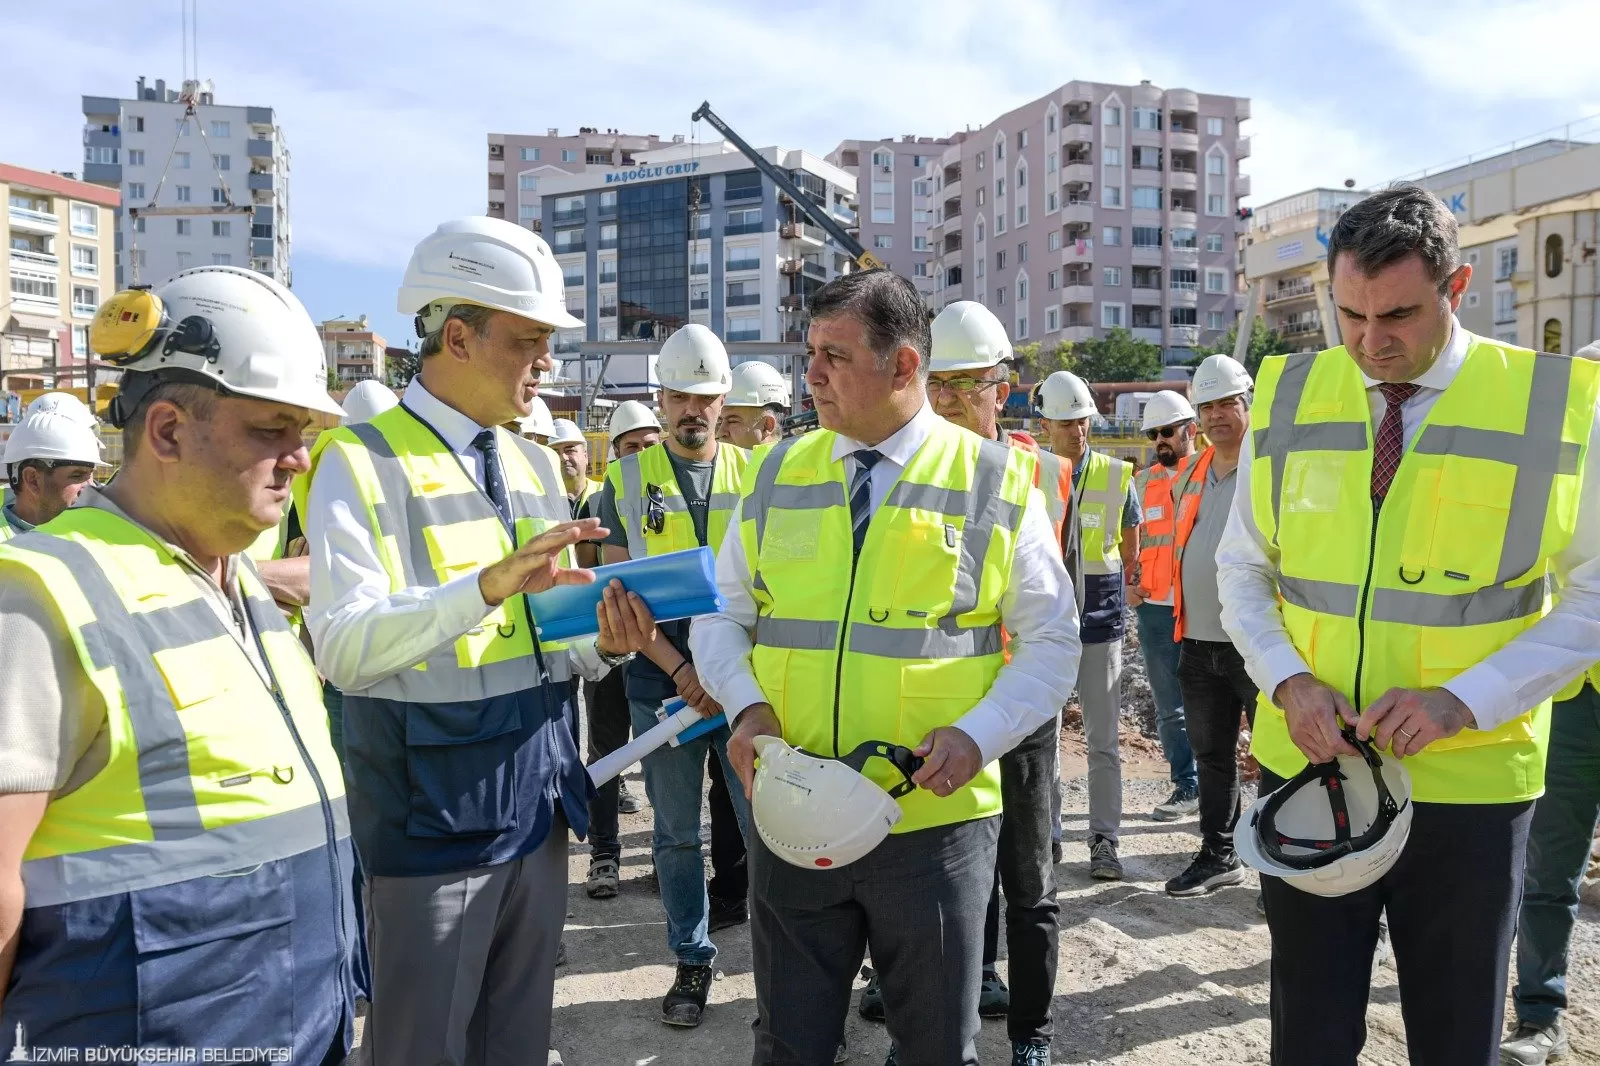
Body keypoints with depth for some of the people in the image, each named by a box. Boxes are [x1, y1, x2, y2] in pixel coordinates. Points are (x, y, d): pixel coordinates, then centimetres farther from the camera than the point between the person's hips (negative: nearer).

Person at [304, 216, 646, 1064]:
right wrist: (489, 585, -33)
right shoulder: (361, 462, -11)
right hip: (429, 816, -6)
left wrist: (601, 644, -9)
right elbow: (340, 646, -21)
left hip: (537, 802, 6)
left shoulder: (536, 465, 10)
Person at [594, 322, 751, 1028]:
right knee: (676, 833, 11)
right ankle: (692, 961, 27)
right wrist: (680, 670, -11)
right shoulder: (627, 481, 3)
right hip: (662, 682, 0)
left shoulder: (754, 475, 4)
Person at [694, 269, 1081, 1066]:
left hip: (935, 816, -2)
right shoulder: (778, 474, 5)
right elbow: (722, 613, 9)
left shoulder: (996, 482, -4)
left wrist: (978, 735, -15)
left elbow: (1051, 641, 0)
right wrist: (746, 704, -10)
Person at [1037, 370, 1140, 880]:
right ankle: (1046, 833, 21)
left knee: (1103, 741, 3)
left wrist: (1104, 591, 9)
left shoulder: (1117, 476, 1)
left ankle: (1104, 840, 12)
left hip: (1100, 622, 0)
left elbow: (1130, 552, 12)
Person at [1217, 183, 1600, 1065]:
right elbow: (1240, 570, 6)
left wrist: (1465, 700, -17)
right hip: (1304, 767, 2)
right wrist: (1288, 680, -11)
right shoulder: (1286, 397, -1)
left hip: (1471, 782, -1)